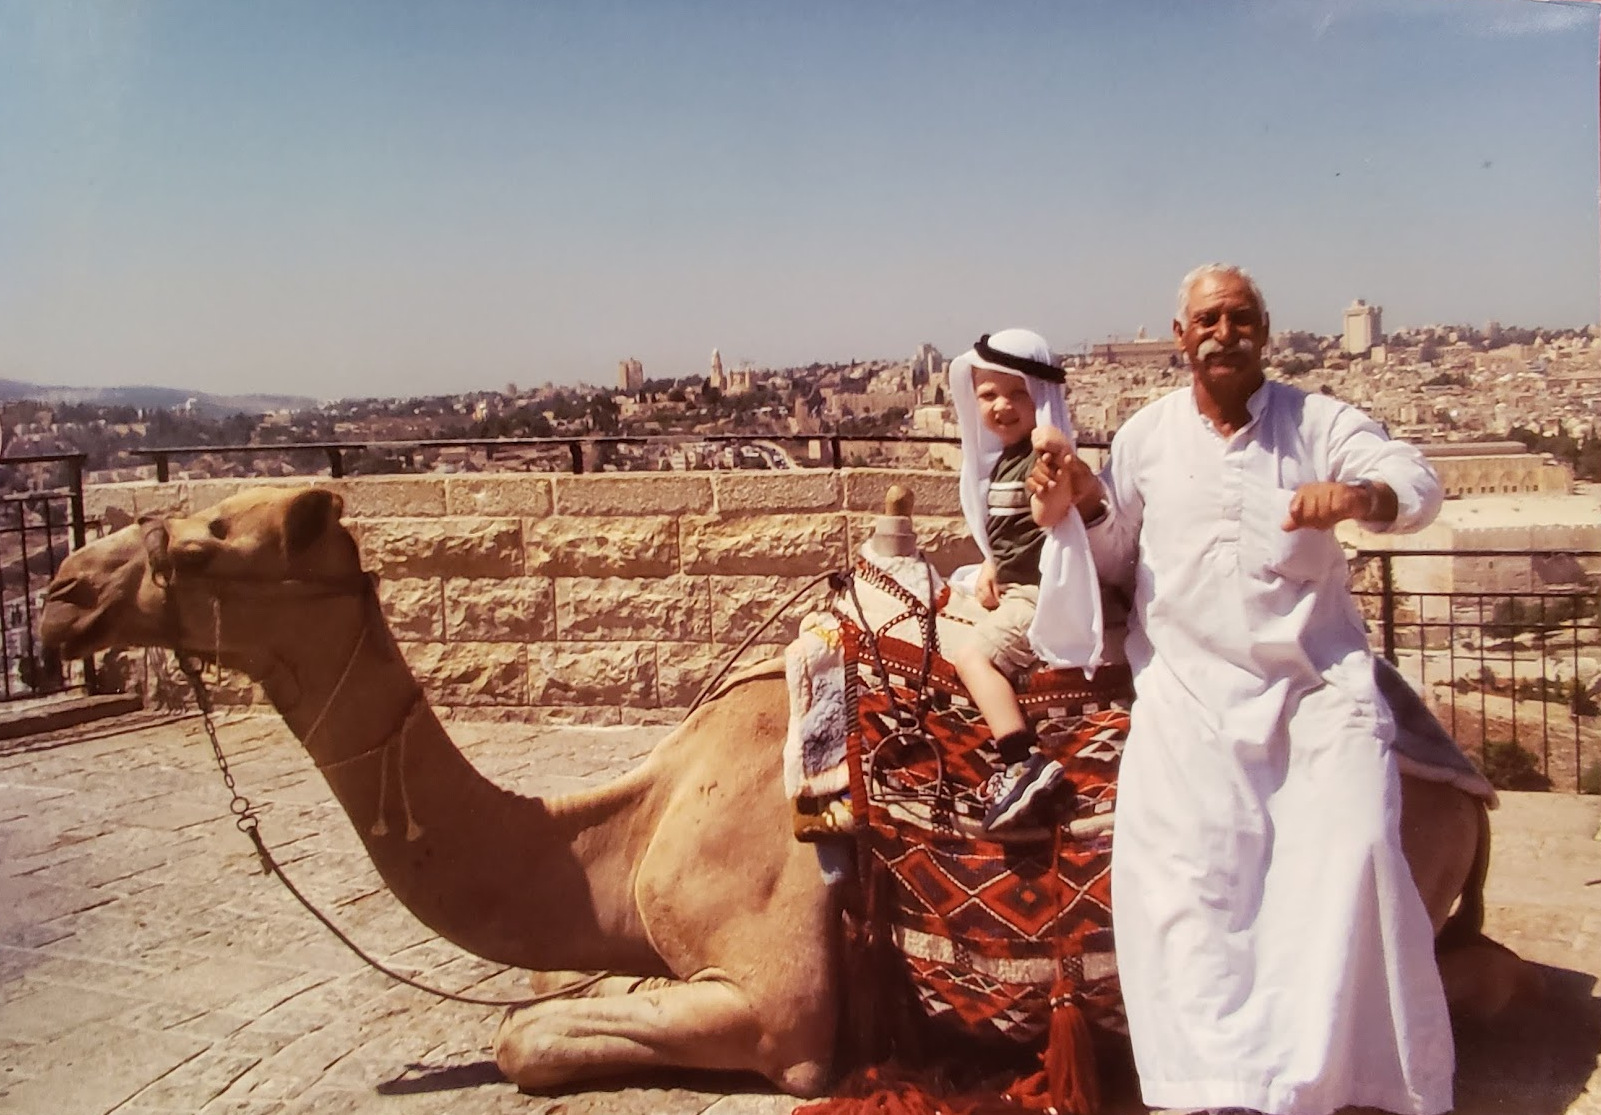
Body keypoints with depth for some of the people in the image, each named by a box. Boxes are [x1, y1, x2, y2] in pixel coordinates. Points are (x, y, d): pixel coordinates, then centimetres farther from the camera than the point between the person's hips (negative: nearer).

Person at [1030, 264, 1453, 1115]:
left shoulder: (1316, 422, 6)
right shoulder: (1146, 435, 11)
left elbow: (1419, 485, -8)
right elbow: (1116, 562, 18)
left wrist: (1359, 495, -30)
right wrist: (1089, 502, -3)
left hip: (1316, 678, -1)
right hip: (1188, 686, 1)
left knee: (1355, 846, -15)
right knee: (1174, 859, -15)